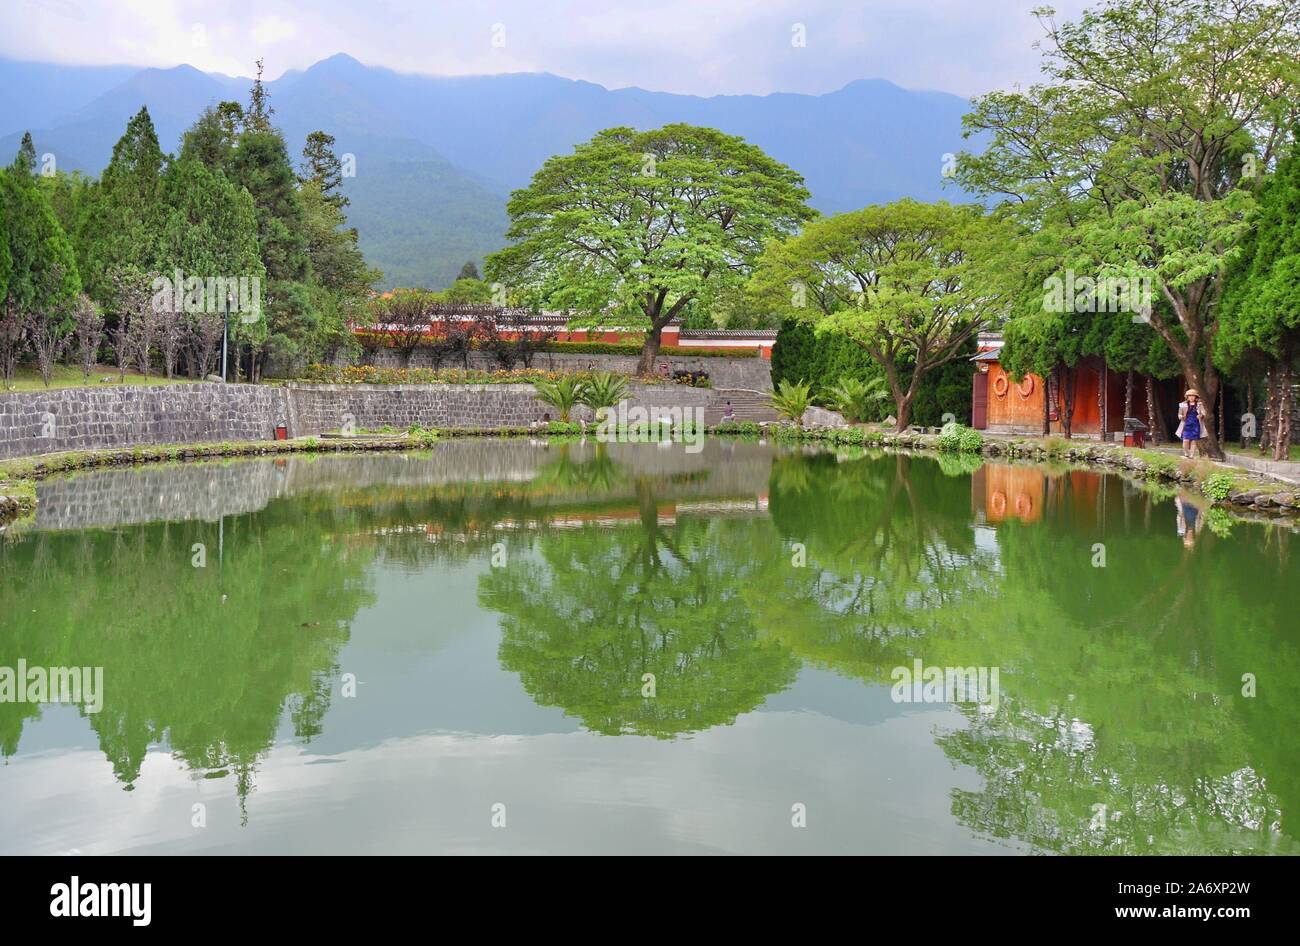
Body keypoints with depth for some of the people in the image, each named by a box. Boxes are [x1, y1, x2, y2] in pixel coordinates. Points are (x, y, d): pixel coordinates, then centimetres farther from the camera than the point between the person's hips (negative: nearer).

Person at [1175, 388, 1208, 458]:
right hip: (1187, 424, 0)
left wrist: (1201, 416, -21)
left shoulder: (1199, 405, 5)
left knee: (1194, 441, 1)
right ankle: (1186, 454, 7)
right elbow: (1180, 414, 13)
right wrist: (1180, 416, -10)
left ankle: (1192, 455, 8)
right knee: (1186, 440, -11)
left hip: (1196, 425, 0)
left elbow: (1203, 414, 1)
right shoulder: (1184, 405, 6)